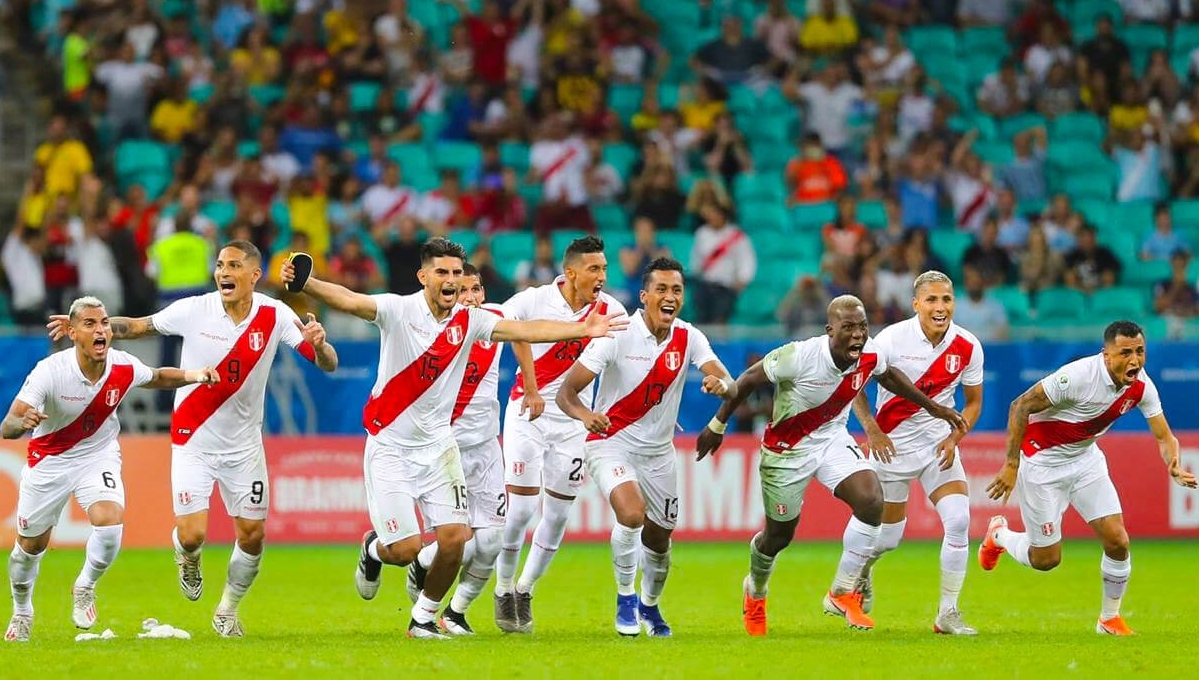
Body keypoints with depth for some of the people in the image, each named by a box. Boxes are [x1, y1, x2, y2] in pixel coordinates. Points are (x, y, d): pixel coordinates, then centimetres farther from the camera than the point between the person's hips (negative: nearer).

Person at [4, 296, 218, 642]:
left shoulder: (124, 368, -17)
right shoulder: (50, 371, -28)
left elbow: (156, 378, 9)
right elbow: (6, 428, -31)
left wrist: (191, 376, -10)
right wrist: (23, 422, -55)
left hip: (98, 455, 2)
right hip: (49, 461, -1)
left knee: (109, 522, -24)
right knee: (31, 546, 9)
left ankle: (85, 587, 5)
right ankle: (21, 611, 39)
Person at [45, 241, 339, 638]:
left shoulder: (274, 316, -10)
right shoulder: (194, 310, -13)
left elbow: (328, 364, -11)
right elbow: (136, 327, -1)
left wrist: (319, 344, -34)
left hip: (244, 444, 2)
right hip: (194, 439, -2)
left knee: (252, 535, 3)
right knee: (192, 536, -12)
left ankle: (228, 611, 28)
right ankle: (187, 560, 27)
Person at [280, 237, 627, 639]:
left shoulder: (469, 321, 0)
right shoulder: (399, 310, -13)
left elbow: (527, 330, -3)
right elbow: (347, 300, -28)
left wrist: (582, 330, -12)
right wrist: (304, 284, -46)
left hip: (437, 446, 4)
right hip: (391, 446, -4)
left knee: (455, 539, -8)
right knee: (405, 549, -8)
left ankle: (424, 618, 16)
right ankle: (374, 549, 31)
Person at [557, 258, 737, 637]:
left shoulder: (688, 338, -5)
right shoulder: (617, 335, -17)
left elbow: (730, 387, -14)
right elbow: (566, 391, -20)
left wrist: (721, 384, -40)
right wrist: (585, 415, -42)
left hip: (659, 451, 4)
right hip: (611, 442, -4)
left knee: (659, 539, 12)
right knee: (631, 512, -29)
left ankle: (649, 605, 42)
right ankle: (625, 597, -7)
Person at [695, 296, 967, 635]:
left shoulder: (870, 355, -15)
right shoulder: (799, 356, -31)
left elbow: (888, 375, 11)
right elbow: (749, 379, -16)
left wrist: (931, 406, 16)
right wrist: (718, 425, -7)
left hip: (832, 440, 4)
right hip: (786, 450, -4)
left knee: (871, 501, -21)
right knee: (779, 537, 9)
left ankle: (843, 594, -6)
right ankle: (755, 591, 45)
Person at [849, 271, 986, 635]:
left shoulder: (968, 347, -7)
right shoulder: (892, 338, -16)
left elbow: (973, 401, 6)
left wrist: (954, 438, -10)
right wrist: (871, 429, -18)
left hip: (939, 444, 2)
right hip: (893, 443, -2)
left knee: (958, 519, -17)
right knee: (888, 538, 4)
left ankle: (947, 612, -6)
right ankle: (861, 567, 43)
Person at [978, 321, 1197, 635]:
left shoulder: (1141, 386, -12)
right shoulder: (1078, 376, -30)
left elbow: (1164, 436, -6)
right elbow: (1020, 406, -23)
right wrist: (1011, 465, -24)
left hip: (1086, 459, 5)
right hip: (1043, 462, -5)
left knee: (1117, 541, -7)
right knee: (1046, 559, 0)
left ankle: (1110, 618, 15)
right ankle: (999, 535, 33)